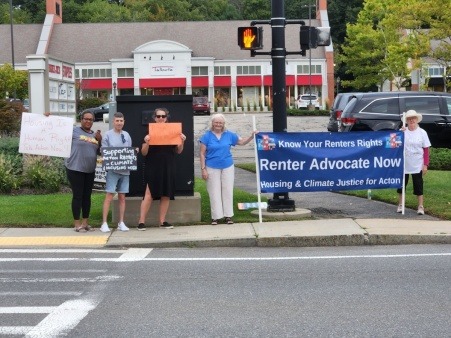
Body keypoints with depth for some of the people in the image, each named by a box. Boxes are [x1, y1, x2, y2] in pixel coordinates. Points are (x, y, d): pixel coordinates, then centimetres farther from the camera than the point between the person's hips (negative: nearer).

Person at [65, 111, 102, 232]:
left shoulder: (95, 135, 12)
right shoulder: (74, 131, -5)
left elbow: (99, 151, 16)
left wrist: (100, 140, -2)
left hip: (90, 170, 6)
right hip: (75, 169, -6)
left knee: (87, 196, 10)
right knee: (77, 196, -2)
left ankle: (85, 222, 19)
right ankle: (77, 224, 5)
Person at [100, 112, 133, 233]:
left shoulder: (127, 135, 12)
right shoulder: (108, 135, -1)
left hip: (125, 170, 4)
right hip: (112, 170, -4)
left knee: (122, 197, 8)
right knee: (109, 196, -8)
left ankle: (121, 223, 14)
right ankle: (104, 223, -4)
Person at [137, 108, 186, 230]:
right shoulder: (149, 132, 0)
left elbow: (178, 151, 12)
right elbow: (144, 153, -4)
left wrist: (182, 141, -6)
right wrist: (146, 142, -22)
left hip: (168, 168, 4)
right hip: (153, 168, -4)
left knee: (166, 195, 5)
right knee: (149, 194, -8)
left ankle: (162, 221, 13)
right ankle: (141, 222, -5)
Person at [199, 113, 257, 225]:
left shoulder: (229, 135, 5)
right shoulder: (207, 136, -2)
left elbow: (242, 142, 11)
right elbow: (202, 154, -2)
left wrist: (252, 136, -7)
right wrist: (203, 169, -7)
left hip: (227, 167, 2)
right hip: (212, 168, -2)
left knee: (228, 191, 5)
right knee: (214, 192, 1)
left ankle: (228, 215, 13)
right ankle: (216, 216, 7)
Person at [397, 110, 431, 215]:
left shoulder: (422, 133, 0)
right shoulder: (402, 131, 0)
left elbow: (426, 150, -1)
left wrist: (425, 164, -7)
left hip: (417, 165, -1)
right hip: (403, 164, 1)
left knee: (418, 185, 2)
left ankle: (420, 207, 8)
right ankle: (400, 205, 22)